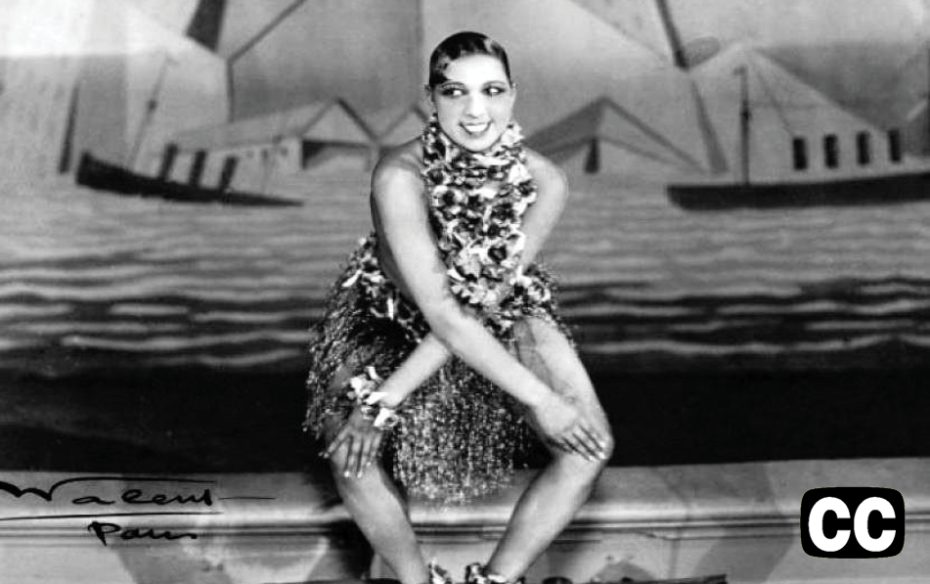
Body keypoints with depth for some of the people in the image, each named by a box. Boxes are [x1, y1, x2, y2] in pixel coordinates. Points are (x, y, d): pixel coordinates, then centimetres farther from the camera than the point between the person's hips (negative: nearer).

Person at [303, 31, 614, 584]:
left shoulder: (544, 181, -22)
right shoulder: (400, 176, -31)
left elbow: (481, 302, -22)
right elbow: (441, 311, -31)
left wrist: (385, 398, -27)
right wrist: (541, 397, -31)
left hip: (501, 319, 3)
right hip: (391, 316, -2)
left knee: (593, 445, -18)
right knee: (351, 456, -28)